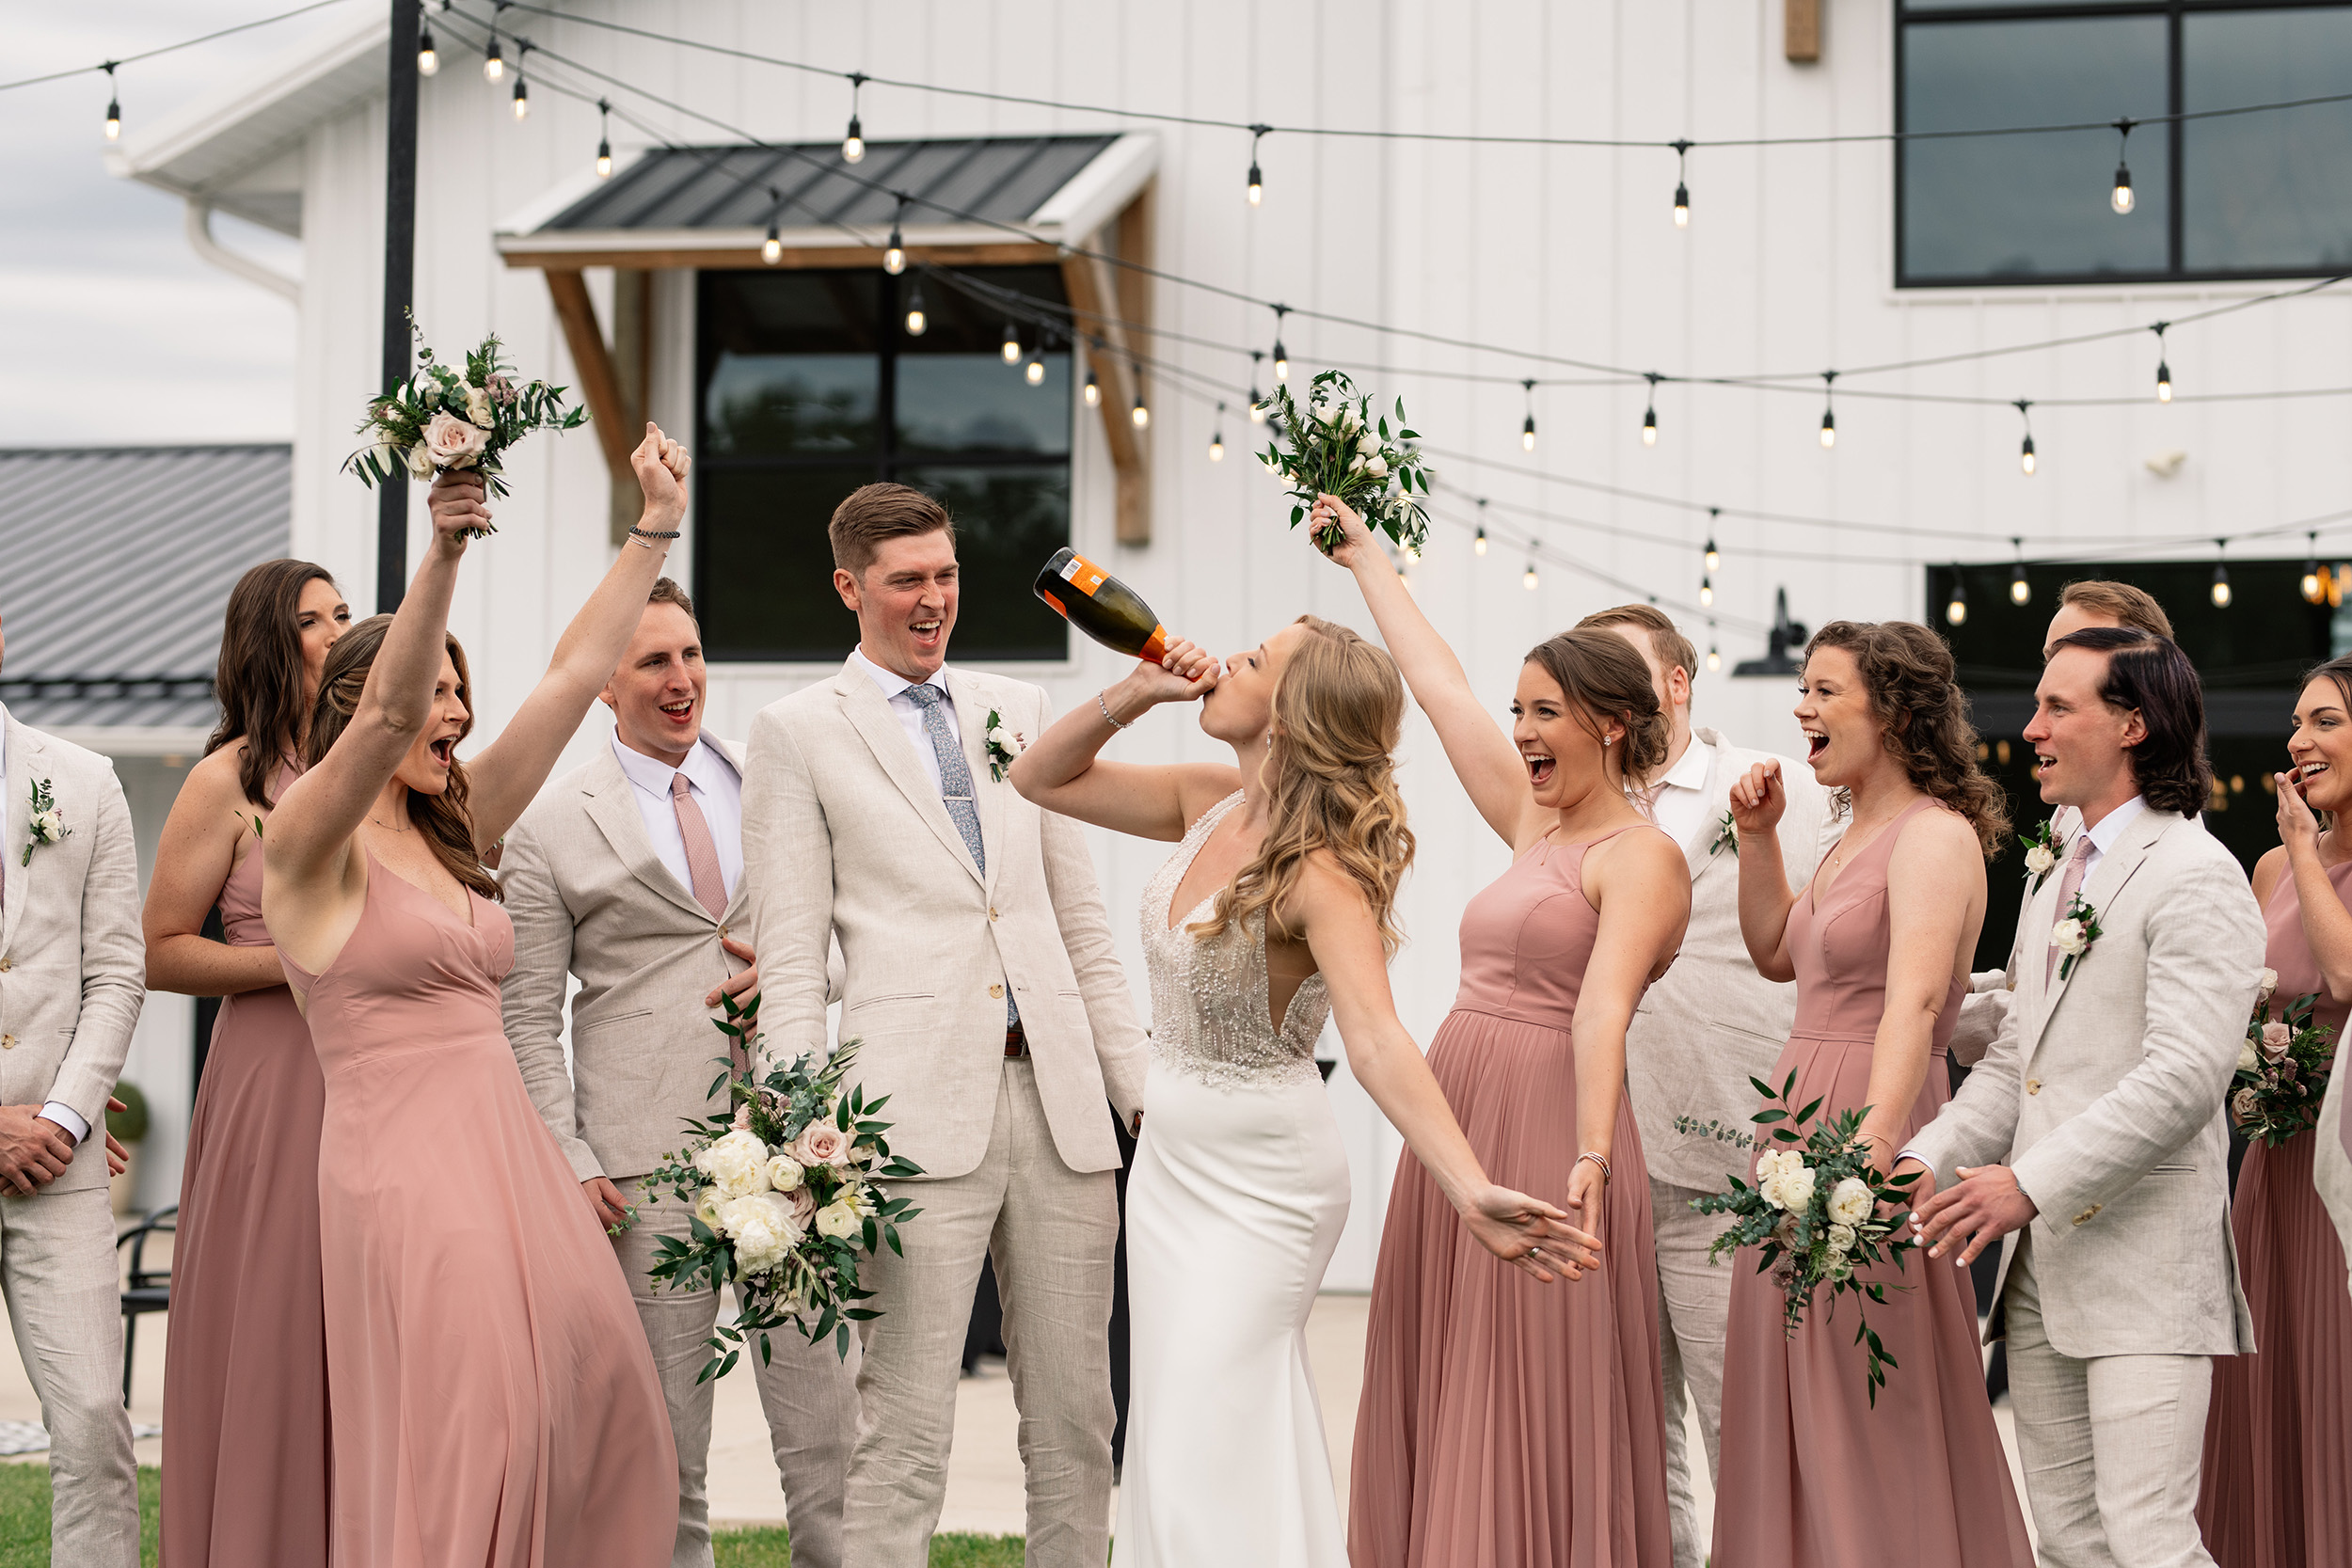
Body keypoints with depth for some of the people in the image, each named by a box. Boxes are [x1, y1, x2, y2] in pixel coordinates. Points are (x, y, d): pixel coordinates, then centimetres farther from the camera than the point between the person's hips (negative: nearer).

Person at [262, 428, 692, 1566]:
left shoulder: (452, 830, 15)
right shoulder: (310, 841, -5)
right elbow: (389, 716, -24)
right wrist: (441, 555, -36)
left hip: (508, 1158, 8)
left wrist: (655, 530, 8)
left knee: (595, 1430, 5)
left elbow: (574, 676, 12)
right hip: (405, 1163, -8)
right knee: (460, 1464, -8)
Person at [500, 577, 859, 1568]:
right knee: (663, 1452, 2)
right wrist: (568, 1161, -5)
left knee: (826, 1413, -3)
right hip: (647, 1159, -2)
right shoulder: (549, 833, 6)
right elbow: (528, 1019, 5)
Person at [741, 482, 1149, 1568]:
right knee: (906, 1431, -5)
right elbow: (789, 959, -1)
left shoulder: (1017, 709, 18)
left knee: (1075, 1425, 8)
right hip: (921, 1112, -5)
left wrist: (1144, 1090, 11)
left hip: (1061, 1103, 5)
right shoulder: (798, 733, 5)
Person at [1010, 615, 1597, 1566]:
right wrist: (1133, 695, -6)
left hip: (1259, 1181, -8)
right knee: (1173, 1435, 16)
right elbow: (1042, 778, 11)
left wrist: (1471, 1191, -50)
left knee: (1205, 1459, -7)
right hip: (1172, 1159, 8)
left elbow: (1377, 1042, -37)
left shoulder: (1319, 870, -24)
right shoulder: (1213, 803, -2)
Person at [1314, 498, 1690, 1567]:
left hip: (1547, 1138, -8)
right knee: (1439, 1417, 8)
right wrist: (1365, 560, 29)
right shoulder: (1535, 827, 16)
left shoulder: (1641, 856, -7)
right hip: (1458, 1130, 8)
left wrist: (1591, 1158, -31)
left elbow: (1602, 1007, -21)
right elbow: (1439, 688, 23)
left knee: (1537, 1428, -6)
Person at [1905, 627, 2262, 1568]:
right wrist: (1933, 1159, 2)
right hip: (2040, 1262, 9)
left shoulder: (2195, 876, -10)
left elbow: (2185, 1076, -20)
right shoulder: (2058, 883, 20)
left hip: (2145, 1262, -9)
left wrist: (2030, 1184, -21)